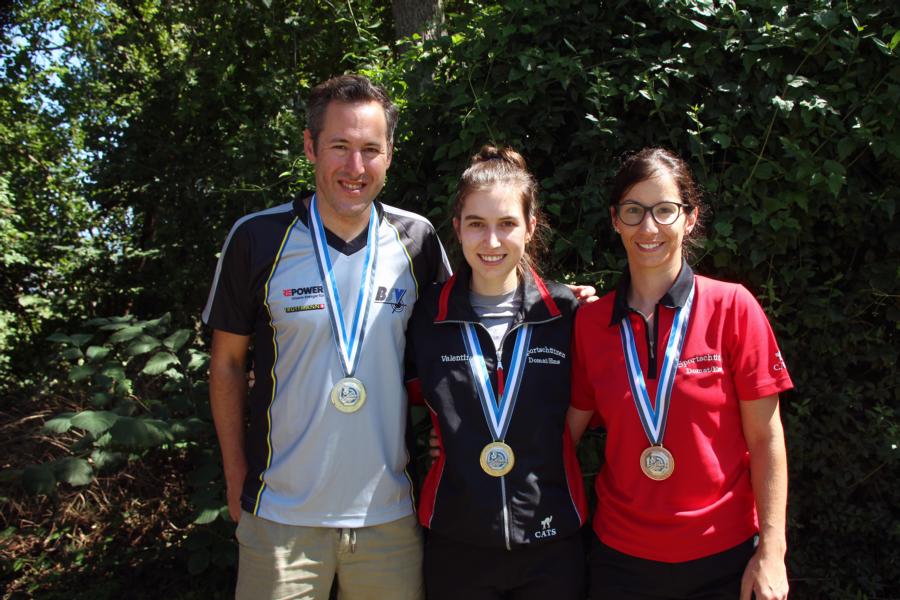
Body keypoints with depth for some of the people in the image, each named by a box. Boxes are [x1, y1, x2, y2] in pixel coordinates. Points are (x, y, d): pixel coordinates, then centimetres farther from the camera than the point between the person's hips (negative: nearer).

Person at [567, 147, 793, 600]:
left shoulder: (732, 307, -9)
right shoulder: (589, 321, -3)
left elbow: (764, 437, -7)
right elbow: (567, 429, 2)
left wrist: (770, 551, -9)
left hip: (722, 558, -1)